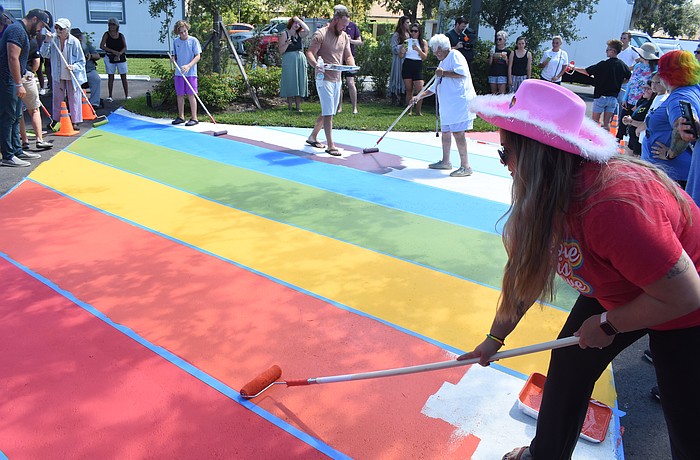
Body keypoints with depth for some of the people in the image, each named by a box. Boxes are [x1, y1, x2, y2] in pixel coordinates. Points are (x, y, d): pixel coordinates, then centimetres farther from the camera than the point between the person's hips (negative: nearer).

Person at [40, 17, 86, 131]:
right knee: (57, 98, 13)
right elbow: (45, 54, -4)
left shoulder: (74, 42, -13)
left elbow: (81, 61, -9)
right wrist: (46, 42, -17)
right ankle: (57, 120, 25)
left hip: (72, 77, -4)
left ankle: (75, 121, 12)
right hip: (58, 76, 4)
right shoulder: (53, 40, -4)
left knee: (74, 99, 2)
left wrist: (73, 67, -26)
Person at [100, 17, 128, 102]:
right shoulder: (106, 34, 2)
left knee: (124, 77, 0)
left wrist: (119, 53, -18)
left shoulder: (121, 35, 8)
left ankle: (127, 95, 4)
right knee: (110, 77, 1)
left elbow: (125, 47, 2)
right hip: (110, 58, -1)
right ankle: (110, 96, 5)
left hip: (121, 57, 1)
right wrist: (113, 51, -15)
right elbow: (101, 46, -6)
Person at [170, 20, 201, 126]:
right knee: (179, 95, 8)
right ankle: (181, 117, 19)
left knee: (191, 95, -4)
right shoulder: (175, 42, 9)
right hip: (179, 73, 4)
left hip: (191, 73, -4)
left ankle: (194, 118, 3)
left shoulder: (193, 40, -5)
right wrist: (173, 59, -5)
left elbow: (198, 56, -9)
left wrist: (188, 66, -22)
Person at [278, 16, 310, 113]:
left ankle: (298, 106, 7)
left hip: (301, 60, 5)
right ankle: (289, 106, -1)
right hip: (289, 60, -5)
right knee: (290, 83, -6)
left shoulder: (299, 34, 15)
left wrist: (299, 20, 0)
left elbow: (307, 30, -8)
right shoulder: (284, 34, 3)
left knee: (300, 82, 3)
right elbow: (281, 51, -3)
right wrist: (287, 44, -21)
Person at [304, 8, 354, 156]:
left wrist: (352, 65, -10)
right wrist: (316, 64, -39)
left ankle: (313, 137, 30)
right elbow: (310, 54, -17)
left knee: (328, 111, 15)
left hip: (337, 79, 8)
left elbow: (348, 55, 13)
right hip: (324, 78, -8)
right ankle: (330, 146, -6)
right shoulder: (320, 34, -11)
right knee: (328, 112, -9)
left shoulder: (344, 37, 12)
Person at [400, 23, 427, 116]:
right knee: (409, 90, 4)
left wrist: (418, 50, -17)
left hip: (418, 66, -1)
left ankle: (418, 111, 0)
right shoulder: (406, 41, 9)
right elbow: (401, 56, 10)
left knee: (420, 90, -11)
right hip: (407, 65, 1)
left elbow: (425, 57, -2)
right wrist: (403, 51, -13)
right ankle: (409, 110, 11)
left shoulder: (423, 42, 7)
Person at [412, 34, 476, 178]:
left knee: (457, 132, -13)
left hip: (459, 101, -10)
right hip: (447, 103, 10)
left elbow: (462, 73, -23)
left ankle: (465, 166, -11)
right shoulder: (443, 62, 24)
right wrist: (420, 96, 25)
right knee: (445, 131, 14)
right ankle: (446, 161, 27)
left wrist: (443, 73, -16)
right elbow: (436, 86, 31)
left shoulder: (455, 55, -5)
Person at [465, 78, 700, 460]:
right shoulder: (549, 194, -14)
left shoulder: (615, 204, -41)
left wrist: (607, 324, -18)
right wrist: (495, 338, 4)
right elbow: (525, 270, -3)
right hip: (618, 292, 7)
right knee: (568, 364, 10)